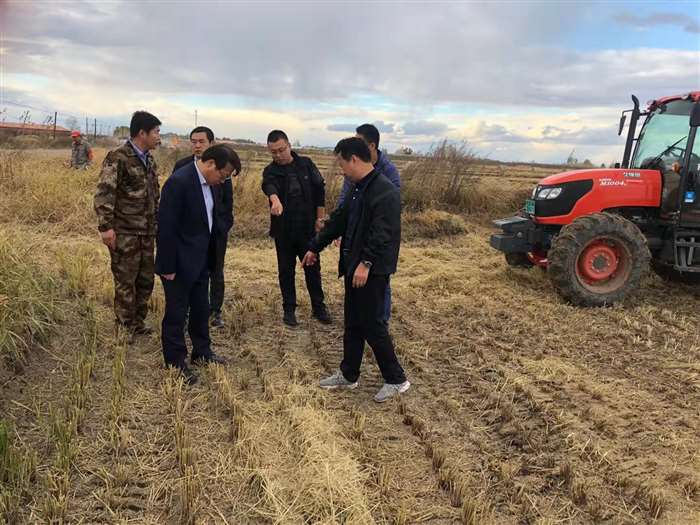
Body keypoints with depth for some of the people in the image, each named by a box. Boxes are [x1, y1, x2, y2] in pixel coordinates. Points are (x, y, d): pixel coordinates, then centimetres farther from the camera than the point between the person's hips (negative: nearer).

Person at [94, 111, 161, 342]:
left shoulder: (148, 159, 12)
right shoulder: (118, 158, -13)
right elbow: (103, 193, -17)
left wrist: (157, 221, 19)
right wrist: (105, 226, -21)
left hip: (147, 232, 8)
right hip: (125, 233, -7)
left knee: (146, 279, 13)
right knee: (125, 282, 2)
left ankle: (138, 323, 28)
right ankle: (124, 329, 17)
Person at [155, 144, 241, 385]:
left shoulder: (207, 182, 4)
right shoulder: (179, 181, -23)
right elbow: (166, 227, -23)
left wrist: (211, 257, 11)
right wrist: (168, 267, -20)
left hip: (200, 261, 8)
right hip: (180, 263, -8)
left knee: (201, 309, 20)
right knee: (176, 313, 6)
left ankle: (201, 352, 36)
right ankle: (175, 363, 20)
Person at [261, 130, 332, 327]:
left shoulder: (306, 164, 0)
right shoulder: (270, 171, -6)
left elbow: (320, 190, 3)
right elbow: (269, 185, -29)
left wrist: (320, 218, -2)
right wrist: (275, 199, -52)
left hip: (308, 228, 1)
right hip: (283, 230, -1)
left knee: (313, 268, 10)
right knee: (286, 271, 9)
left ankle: (318, 307, 23)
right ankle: (289, 309, 22)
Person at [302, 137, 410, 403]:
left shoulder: (385, 192, -17)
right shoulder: (358, 189, 13)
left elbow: (381, 234, -26)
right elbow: (338, 221, 20)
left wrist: (366, 263, -32)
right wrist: (315, 248, 24)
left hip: (373, 271, -9)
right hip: (355, 267, 9)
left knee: (372, 325, -2)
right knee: (353, 323, 16)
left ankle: (396, 379, 13)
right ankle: (348, 375, 30)